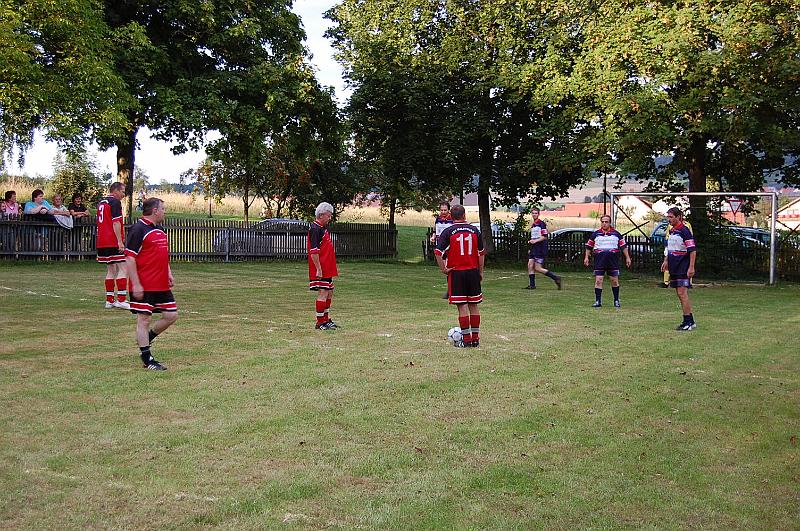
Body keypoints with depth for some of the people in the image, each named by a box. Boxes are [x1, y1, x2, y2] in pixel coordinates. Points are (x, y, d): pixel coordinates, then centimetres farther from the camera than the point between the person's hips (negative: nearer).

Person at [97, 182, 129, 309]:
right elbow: (116, 223, -17)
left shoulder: (101, 202, 18)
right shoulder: (115, 202, -9)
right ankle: (121, 300, -11)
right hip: (114, 242, -9)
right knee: (123, 269, -6)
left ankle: (109, 300, 12)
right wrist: (120, 242, -18)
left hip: (102, 242, 9)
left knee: (111, 270, 13)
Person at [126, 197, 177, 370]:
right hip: (144, 287, -9)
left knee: (171, 315, 8)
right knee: (144, 319, -1)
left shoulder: (160, 229, 16)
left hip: (162, 285, 9)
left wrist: (169, 274, 15)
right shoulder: (138, 229, -12)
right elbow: (129, 258, -15)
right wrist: (136, 284, -19)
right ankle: (147, 360, 6)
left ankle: (146, 339, 28)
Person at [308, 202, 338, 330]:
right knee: (323, 293, -7)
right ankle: (320, 323, 0)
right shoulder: (315, 229, -15)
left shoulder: (323, 228, 17)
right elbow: (314, 251, -21)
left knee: (329, 293, 15)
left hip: (327, 268, 10)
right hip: (321, 269, -10)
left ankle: (326, 320, 24)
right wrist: (318, 269, -23)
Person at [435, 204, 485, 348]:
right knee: (474, 306, 11)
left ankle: (466, 339, 2)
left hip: (456, 272, -3)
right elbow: (481, 253, 8)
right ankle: (475, 338, 16)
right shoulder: (475, 230, 4)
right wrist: (481, 271, 16)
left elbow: (438, 252, -14)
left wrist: (443, 269, -5)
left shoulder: (448, 231, -5)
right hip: (473, 271, 3)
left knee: (462, 306, 0)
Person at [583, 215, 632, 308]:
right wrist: (586, 257, 7)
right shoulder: (595, 234, 8)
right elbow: (589, 246, 14)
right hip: (599, 260, 0)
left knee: (615, 281, 5)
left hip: (613, 260, 0)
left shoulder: (616, 234, 8)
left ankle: (616, 300, 17)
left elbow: (623, 246, 12)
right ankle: (598, 301, 1)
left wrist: (627, 258, 8)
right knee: (598, 280, -5)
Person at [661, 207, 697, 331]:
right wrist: (666, 261, 22)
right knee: (679, 294, 10)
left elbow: (693, 250, -16)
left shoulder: (684, 231, -13)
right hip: (674, 268, 9)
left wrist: (691, 267, -21)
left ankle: (688, 322, -5)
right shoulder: (671, 231, 12)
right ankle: (690, 321, 17)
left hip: (683, 268, -9)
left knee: (682, 293, -11)